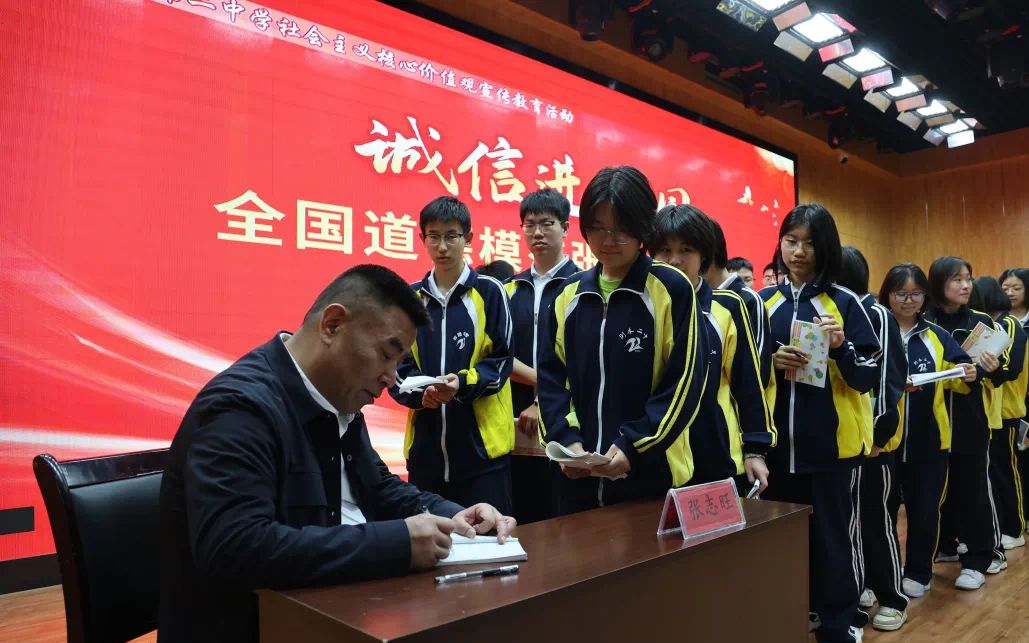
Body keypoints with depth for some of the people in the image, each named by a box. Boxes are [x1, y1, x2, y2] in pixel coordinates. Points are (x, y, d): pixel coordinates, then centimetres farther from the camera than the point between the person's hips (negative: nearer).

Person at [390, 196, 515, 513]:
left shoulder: (490, 291, -1)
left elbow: (502, 360, -2)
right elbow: (398, 366, 8)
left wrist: (462, 383, -20)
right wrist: (420, 392, -13)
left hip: (482, 442, -3)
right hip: (426, 445, 3)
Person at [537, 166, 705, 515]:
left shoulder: (672, 289, -6)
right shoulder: (569, 294, 7)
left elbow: (683, 383, -8)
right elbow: (551, 377, 7)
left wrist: (632, 445, -16)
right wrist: (567, 439, -7)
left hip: (652, 472, -4)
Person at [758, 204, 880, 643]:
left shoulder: (844, 302, -2)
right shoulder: (763, 301, 6)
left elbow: (868, 378, -3)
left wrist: (841, 348, -21)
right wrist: (769, 361, -10)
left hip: (834, 442, -3)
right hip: (777, 441, 3)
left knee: (833, 535, 6)